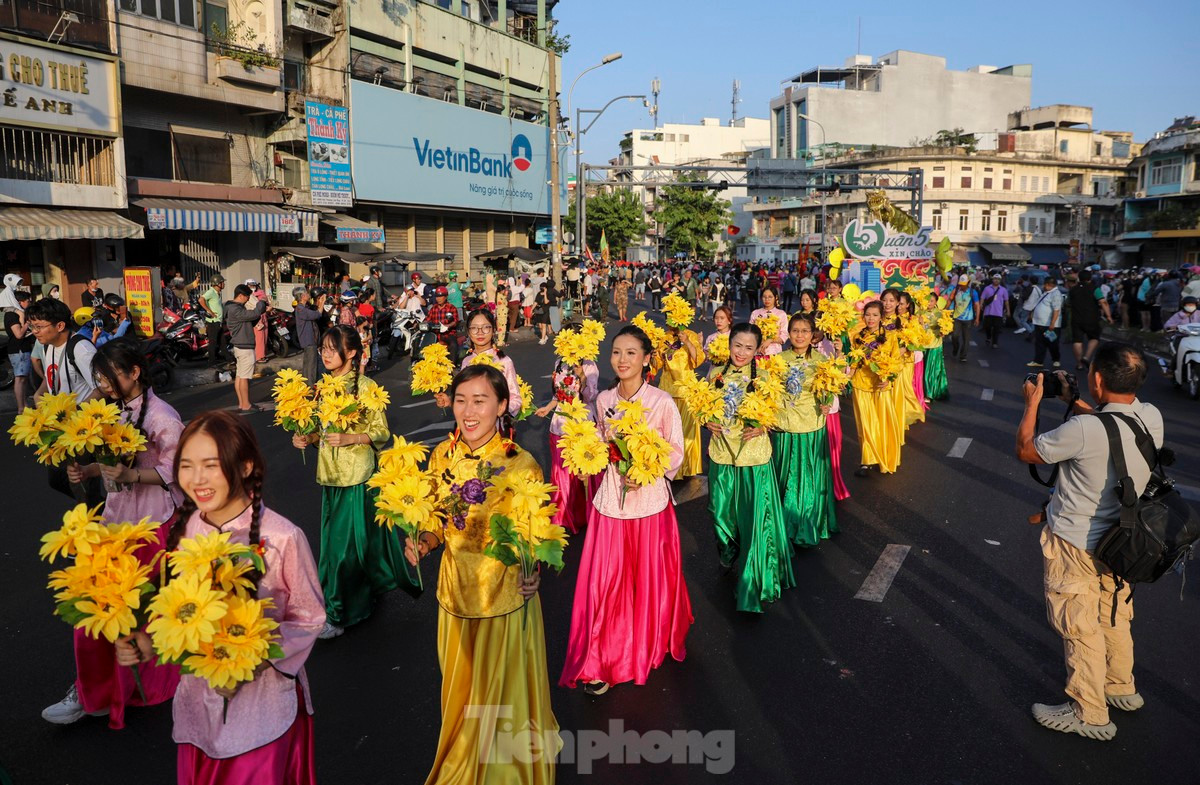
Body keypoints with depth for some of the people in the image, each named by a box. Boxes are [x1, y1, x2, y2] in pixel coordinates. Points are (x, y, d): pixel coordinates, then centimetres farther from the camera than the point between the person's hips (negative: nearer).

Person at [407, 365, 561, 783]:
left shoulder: (522, 465, -20)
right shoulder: (442, 455, -6)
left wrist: (533, 574, -28)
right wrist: (423, 542, -13)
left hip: (505, 594, -4)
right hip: (456, 590, 5)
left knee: (501, 690, 15)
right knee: (459, 689, 23)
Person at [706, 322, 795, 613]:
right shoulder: (716, 374, 2)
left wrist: (763, 427, -20)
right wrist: (708, 422, -9)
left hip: (754, 456, -3)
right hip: (721, 453, 3)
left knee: (755, 517, -1)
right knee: (722, 512, 15)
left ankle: (754, 582, 15)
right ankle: (732, 559, 44)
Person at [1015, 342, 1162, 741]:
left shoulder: (1083, 430, -33)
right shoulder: (1151, 417, -11)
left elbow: (1025, 450, -16)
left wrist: (1032, 402, -3)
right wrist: (1071, 400, 15)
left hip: (1076, 545, -7)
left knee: (1079, 626, 8)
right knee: (1114, 616, 25)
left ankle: (1089, 714, 22)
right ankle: (1121, 688, 45)